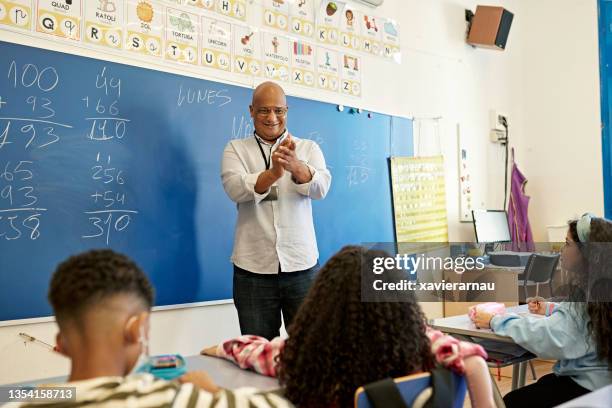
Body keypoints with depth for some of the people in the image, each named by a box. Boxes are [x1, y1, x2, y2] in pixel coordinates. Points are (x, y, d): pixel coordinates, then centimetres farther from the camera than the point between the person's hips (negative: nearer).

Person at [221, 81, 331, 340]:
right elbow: (235, 189, -12)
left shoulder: (308, 148, 8)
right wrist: (273, 174, -30)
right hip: (253, 269, 0)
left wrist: (296, 167, -30)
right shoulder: (236, 149, 6)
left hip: (302, 265, 1)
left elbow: (321, 188, -9)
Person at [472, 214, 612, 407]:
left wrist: (494, 321, -23)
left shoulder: (590, 294, -27)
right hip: (589, 376, 10)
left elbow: (545, 336, -33)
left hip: (588, 387, -10)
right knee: (540, 386, 27)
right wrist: (549, 309, 16)